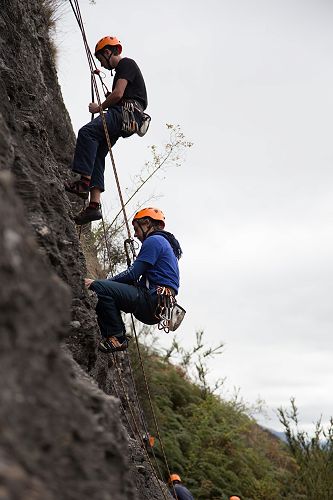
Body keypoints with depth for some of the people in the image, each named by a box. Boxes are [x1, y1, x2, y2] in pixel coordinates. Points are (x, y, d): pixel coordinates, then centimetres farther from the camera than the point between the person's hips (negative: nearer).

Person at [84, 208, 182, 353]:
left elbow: (132, 274, -11)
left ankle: (117, 338, -17)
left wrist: (96, 283, -4)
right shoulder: (165, 242, 27)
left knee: (99, 288, -20)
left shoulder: (153, 241, -4)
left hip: (153, 300, -11)